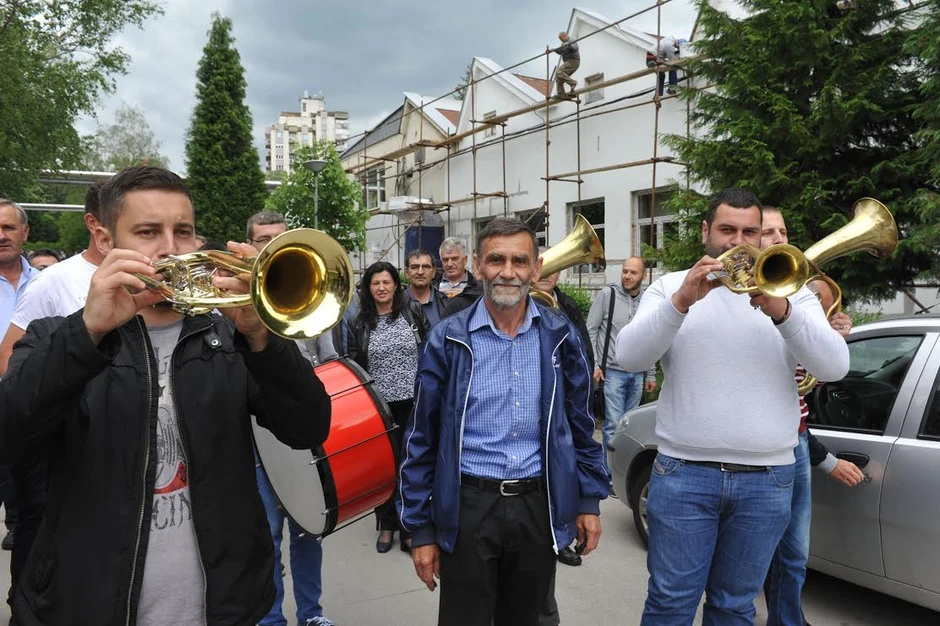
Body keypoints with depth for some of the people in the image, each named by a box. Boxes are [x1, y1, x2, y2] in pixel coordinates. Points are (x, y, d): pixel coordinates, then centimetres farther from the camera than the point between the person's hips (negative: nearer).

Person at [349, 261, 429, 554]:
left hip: (414, 402, -1)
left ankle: (408, 527, 19)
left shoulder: (414, 311, -1)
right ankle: (386, 525, 27)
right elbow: (354, 365, 5)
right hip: (378, 405, 1)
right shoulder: (360, 323, 2)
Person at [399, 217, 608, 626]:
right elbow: (422, 441, -3)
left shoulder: (559, 336, 1)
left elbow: (580, 424, 9)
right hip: (469, 507, -2)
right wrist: (421, 529, -3)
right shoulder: (448, 340, -6)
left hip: (540, 506, 3)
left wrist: (589, 500, 7)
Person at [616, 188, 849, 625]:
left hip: (767, 479, 2)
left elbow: (834, 367, -7)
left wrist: (781, 311, -23)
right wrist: (681, 301, -24)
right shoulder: (670, 287, 4)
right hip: (683, 473, -1)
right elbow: (628, 356, -11)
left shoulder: (790, 292, 7)